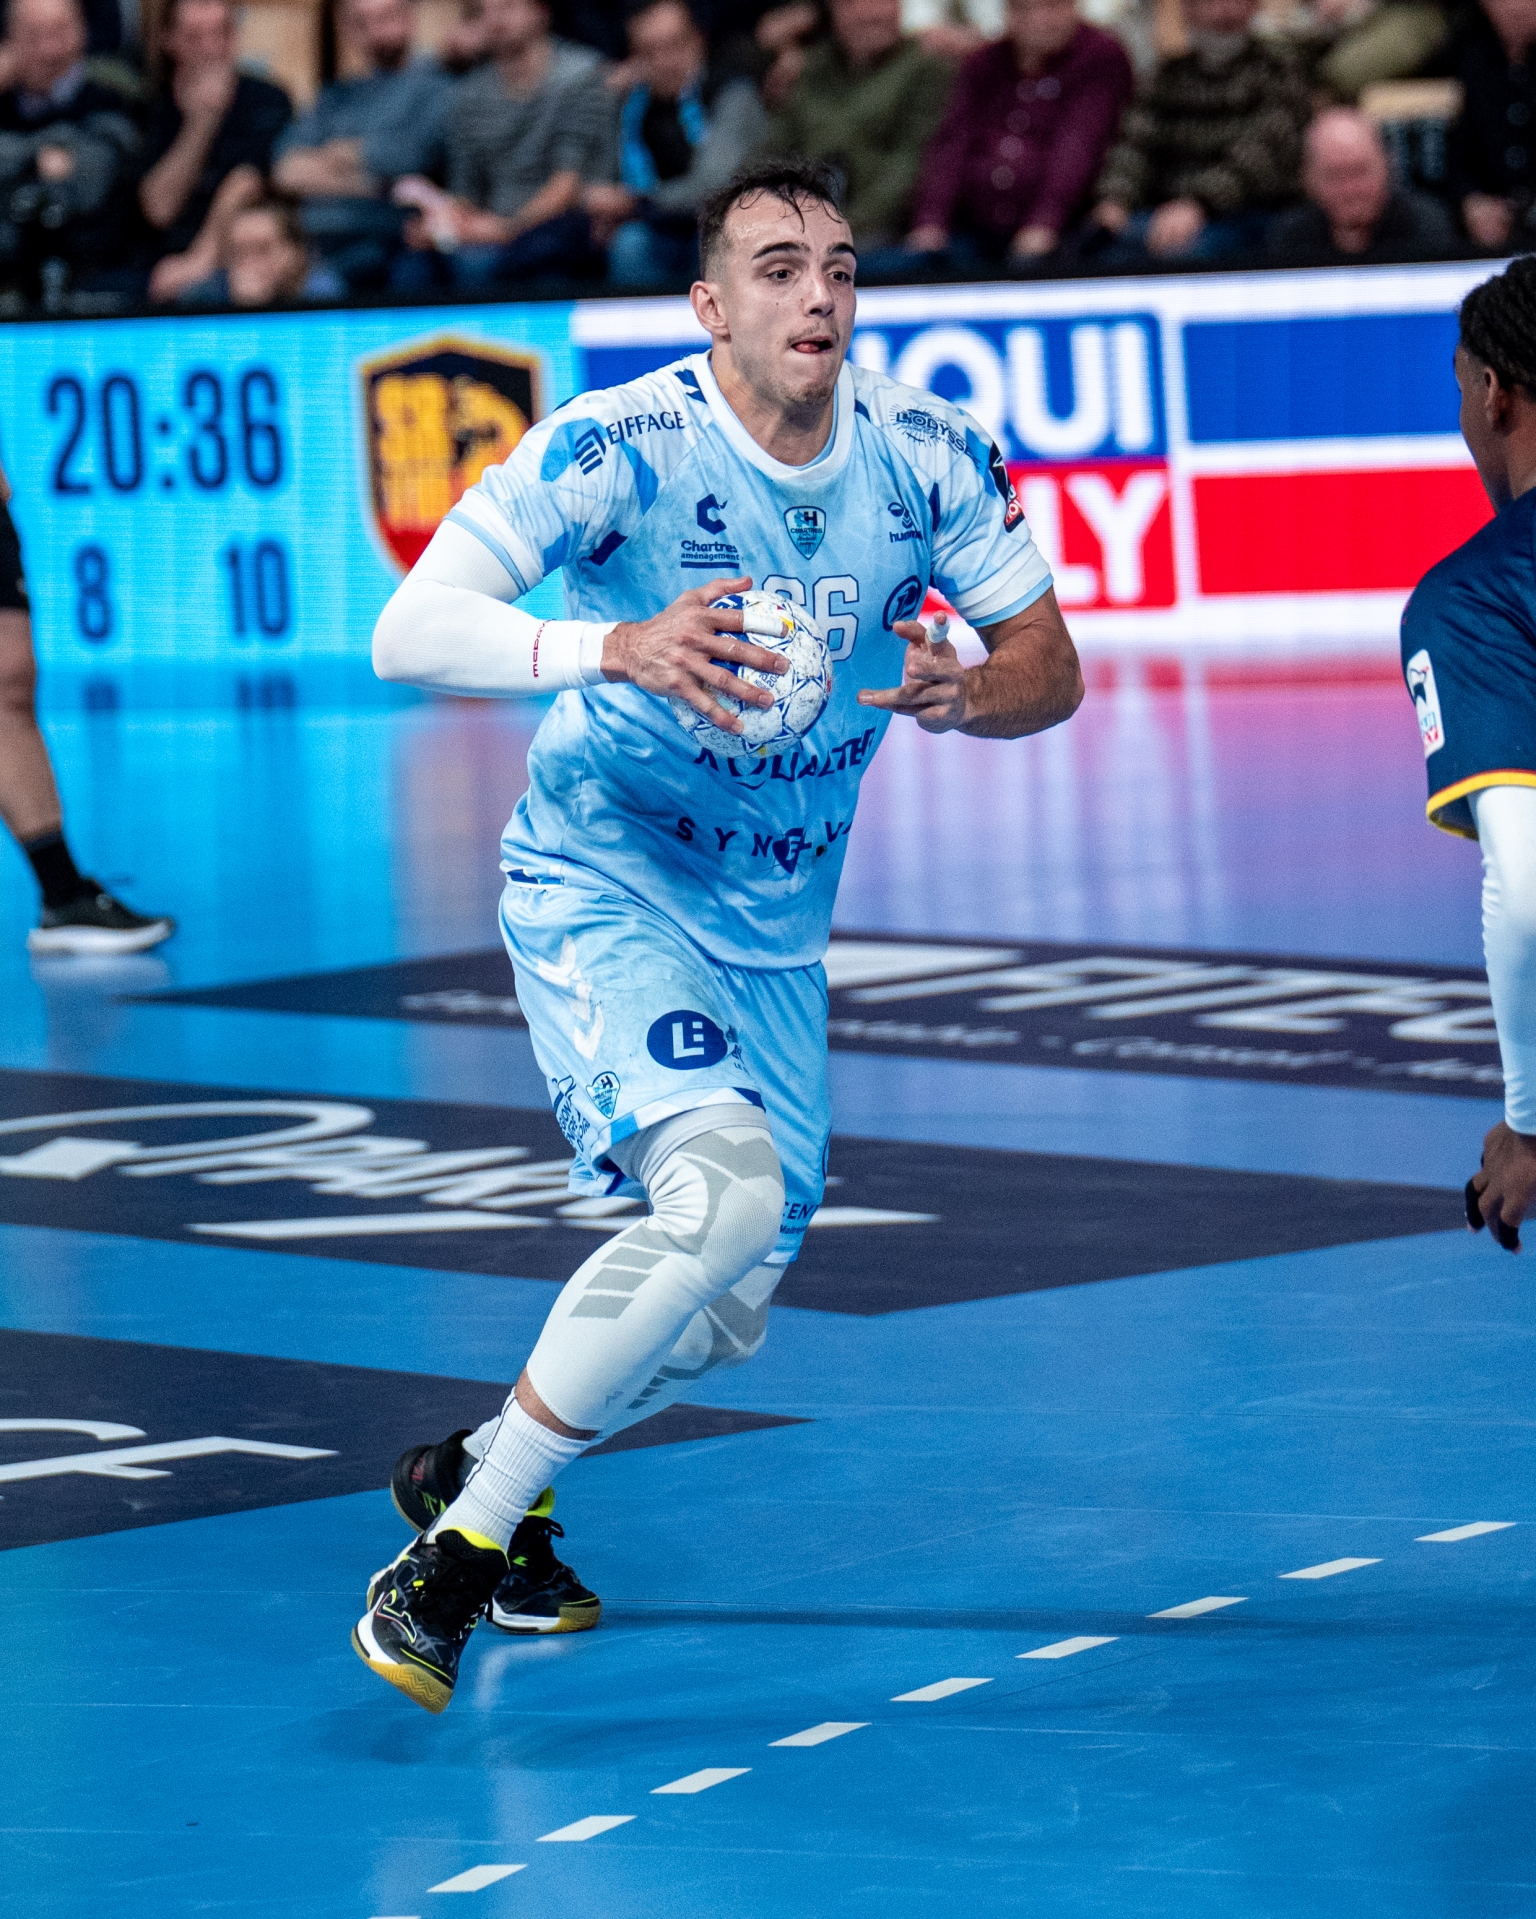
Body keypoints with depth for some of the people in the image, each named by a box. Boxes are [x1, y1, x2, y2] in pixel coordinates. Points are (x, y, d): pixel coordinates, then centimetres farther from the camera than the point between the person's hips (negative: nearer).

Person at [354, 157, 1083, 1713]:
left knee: (722, 1321, 11)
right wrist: (616, 648, -44)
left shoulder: (927, 455, -7)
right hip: (604, 884, -6)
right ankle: (452, 1561, -18)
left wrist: (970, 692, -25)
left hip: (777, 926, 6)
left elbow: (1053, 666, -1)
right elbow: (407, 633, -28)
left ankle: (479, 1466, 40)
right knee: (726, 1189, -29)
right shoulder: (619, 447, -21)